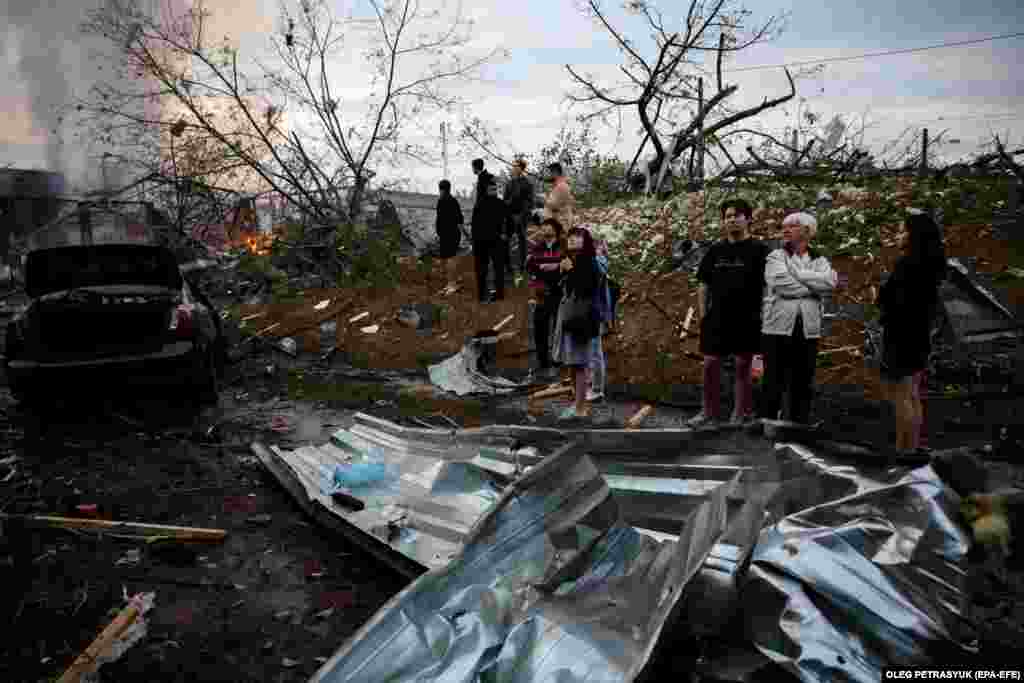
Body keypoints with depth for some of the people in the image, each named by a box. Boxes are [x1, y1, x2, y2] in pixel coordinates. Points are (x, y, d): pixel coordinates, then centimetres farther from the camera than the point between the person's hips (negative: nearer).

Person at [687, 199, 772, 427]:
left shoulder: (759, 250, -1)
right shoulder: (715, 251, 11)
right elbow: (703, 286, 13)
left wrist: (762, 315, -10)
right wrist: (703, 315, 6)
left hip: (747, 320, -4)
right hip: (716, 319, 4)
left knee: (743, 365, 4)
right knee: (710, 364, 5)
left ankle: (742, 413, 17)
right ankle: (710, 411, 18)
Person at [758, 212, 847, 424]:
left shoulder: (819, 261, 13)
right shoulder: (776, 257, 5)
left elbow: (829, 282, -9)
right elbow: (783, 285, -14)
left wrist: (796, 272, -11)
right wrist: (816, 286, -6)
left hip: (808, 331, 3)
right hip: (778, 328, -3)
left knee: (803, 386, 8)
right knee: (774, 384, -2)